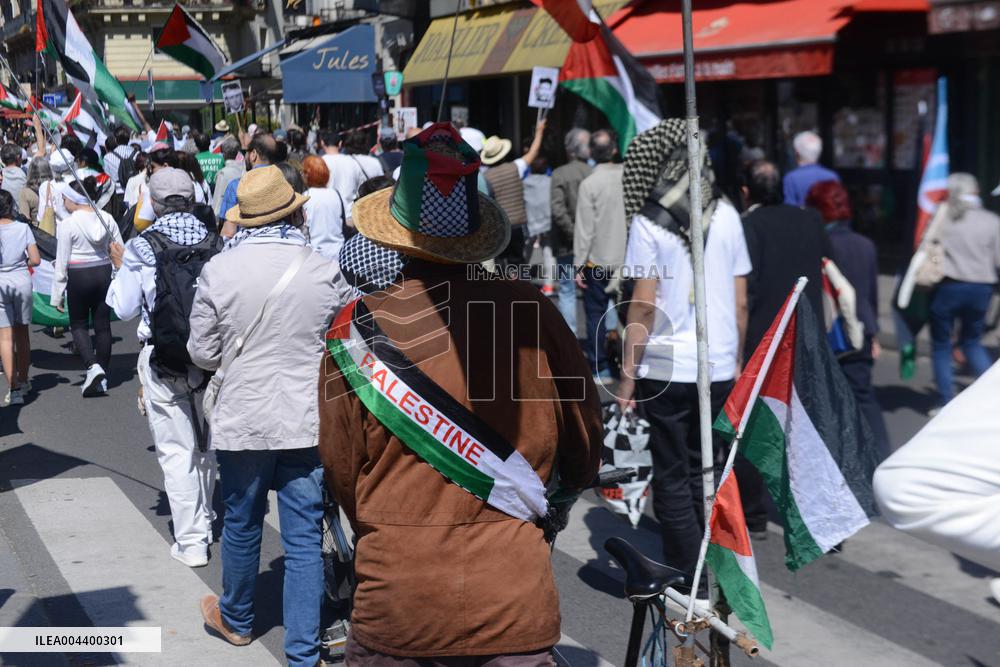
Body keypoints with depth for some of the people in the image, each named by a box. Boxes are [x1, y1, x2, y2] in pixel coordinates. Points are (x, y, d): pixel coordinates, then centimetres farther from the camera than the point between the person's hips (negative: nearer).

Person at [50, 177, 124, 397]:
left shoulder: (67, 225, -13)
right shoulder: (106, 219, -1)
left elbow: (62, 263, -10)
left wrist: (57, 295, -3)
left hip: (79, 278, -4)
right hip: (104, 273, 4)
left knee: (78, 324, 11)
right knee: (102, 325, 10)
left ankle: (93, 366, -12)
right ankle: (102, 377, 15)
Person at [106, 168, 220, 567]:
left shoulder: (142, 248, -10)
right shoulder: (215, 244, -4)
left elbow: (124, 309, -3)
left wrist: (120, 270, 13)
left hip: (163, 361, -3)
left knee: (176, 451, 3)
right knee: (205, 444, 20)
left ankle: (191, 542, 4)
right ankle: (205, 520, 36)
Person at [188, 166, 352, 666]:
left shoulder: (218, 271, -10)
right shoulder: (325, 271, -9)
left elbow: (202, 353, -2)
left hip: (241, 421, 1)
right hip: (309, 422, 0)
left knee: (241, 525, 20)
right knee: (304, 538, 5)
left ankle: (236, 620, 41)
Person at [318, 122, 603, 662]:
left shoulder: (356, 327, -7)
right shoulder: (529, 311, -6)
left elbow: (342, 475, 2)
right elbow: (585, 454, 6)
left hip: (396, 609, 0)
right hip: (516, 606, 0)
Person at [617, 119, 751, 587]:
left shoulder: (649, 222, -8)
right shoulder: (726, 216, 4)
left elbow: (644, 305, -11)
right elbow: (740, 302, 6)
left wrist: (627, 374, -5)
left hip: (666, 369, -4)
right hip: (719, 368, 4)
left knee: (672, 479, 6)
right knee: (705, 473, 16)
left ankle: (687, 582, 7)